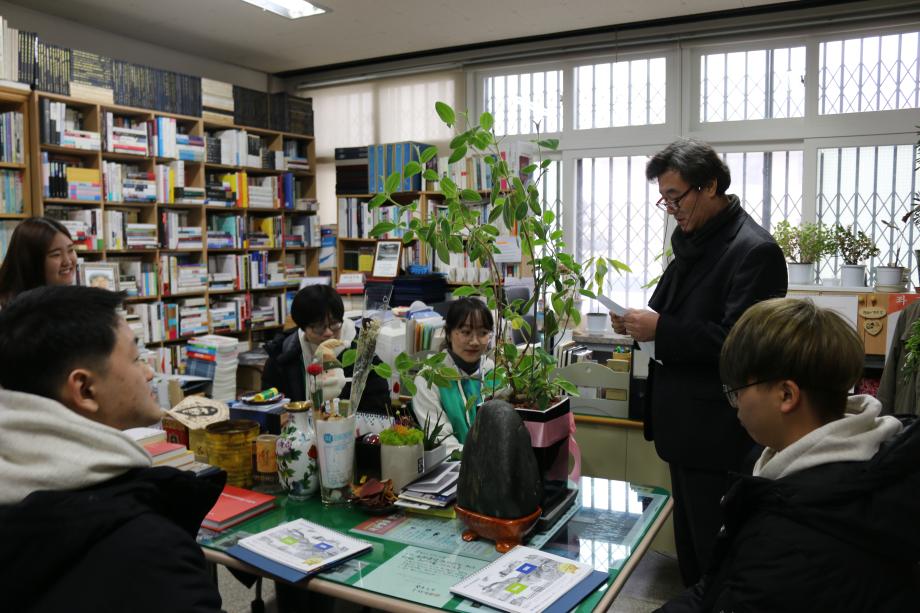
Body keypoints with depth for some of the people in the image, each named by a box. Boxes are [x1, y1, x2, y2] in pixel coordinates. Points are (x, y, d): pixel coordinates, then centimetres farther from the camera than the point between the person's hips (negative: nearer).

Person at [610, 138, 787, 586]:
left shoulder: (755, 250, -17)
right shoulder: (693, 241, 11)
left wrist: (660, 329, -22)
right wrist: (640, 323, 1)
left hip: (717, 431, -9)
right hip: (685, 423, 9)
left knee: (713, 552, 4)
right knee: (689, 543, 22)